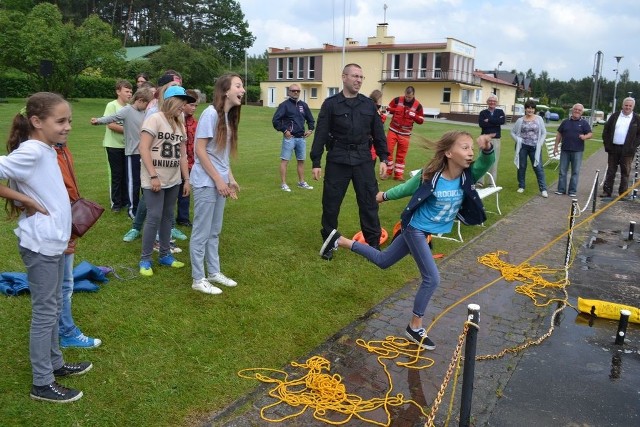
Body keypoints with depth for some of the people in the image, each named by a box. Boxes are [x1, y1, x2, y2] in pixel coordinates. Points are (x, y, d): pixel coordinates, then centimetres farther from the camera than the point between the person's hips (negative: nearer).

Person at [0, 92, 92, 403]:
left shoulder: (47, 150, 6)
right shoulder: (30, 152, -20)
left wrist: (63, 233, 4)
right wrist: (26, 202, -20)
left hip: (54, 240, 9)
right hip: (40, 244, -9)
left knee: (53, 306, 20)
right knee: (45, 311, 2)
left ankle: (55, 364, 36)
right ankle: (42, 384, 15)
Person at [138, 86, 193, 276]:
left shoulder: (180, 125, 12)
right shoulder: (154, 119, -10)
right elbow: (144, 149, -15)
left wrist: (186, 179, 11)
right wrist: (153, 176, -19)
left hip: (173, 181, 7)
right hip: (154, 180, -7)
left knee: (168, 217, 12)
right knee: (154, 217, -6)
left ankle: (165, 255, 23)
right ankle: (145, 259, 6)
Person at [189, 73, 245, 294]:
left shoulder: (229, 116, 11)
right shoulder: (211, 113, -15)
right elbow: (200, 150, -17)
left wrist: (230, 179, 12)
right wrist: (218, 180, -16)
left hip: (220, 181, 8)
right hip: (206, 182, -8)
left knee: (214, 231, 16)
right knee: (202, 232, 1)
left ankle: (214, 272, 28)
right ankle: (198, 279, 12)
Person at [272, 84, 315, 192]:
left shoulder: (303, 105, 12)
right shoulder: (284, 105, -4)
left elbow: (311, 119, 24)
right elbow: (275, 120, -9)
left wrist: (310, 129, 10)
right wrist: (284, 130, -12)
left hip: (301, 138, 6)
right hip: (289, 137, -5)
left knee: (301, 161, 12)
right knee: (285, 160, -3)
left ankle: (301, 182, 23)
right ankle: (283, 184, 2)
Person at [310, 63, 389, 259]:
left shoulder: (369, 104, 9)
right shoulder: (330, 103, 0)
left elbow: (378, 133, 12)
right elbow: (321, 134, -2)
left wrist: (383, 158, 5)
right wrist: (316, 162, -6)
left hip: (363, 160, 2)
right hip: (337, 160, -2)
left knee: (369, 202, 5)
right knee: (331, 203, 5)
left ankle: (374, 243, 18)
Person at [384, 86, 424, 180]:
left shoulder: (418, 106, -5)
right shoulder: (397, 100, -5)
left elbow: (421, 121, -1)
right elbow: (388, 109, 6)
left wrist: (414, 115, -21)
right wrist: (396, 110, -14)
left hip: (405, 134, 0)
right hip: (393, 130, 0)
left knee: (401, 155, 4)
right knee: (388, 151, -2)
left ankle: (398, 174, 14)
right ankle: (388, 172, 13)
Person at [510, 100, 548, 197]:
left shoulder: (539, 119, 3)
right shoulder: (520, 120, 3)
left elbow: (544, 133, 7)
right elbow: (513, 132, 9)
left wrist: (540, 143, -3)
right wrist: (518, 140, -5)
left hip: (535, 147, -1)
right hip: (522, 146, 1)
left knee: (538, 167, -3)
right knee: (522, 166, 9)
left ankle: (543, 189, -1)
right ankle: (521, 186, 23)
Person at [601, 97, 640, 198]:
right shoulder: (614, 116, 8)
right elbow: (606, 130, 8)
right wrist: (607, 144, 0)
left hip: (627, 150, -2)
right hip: (613, 148, 2)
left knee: (625, 172, 4)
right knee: (610, 171, 6)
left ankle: (623, 193, 10)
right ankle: (607, 191, 10)